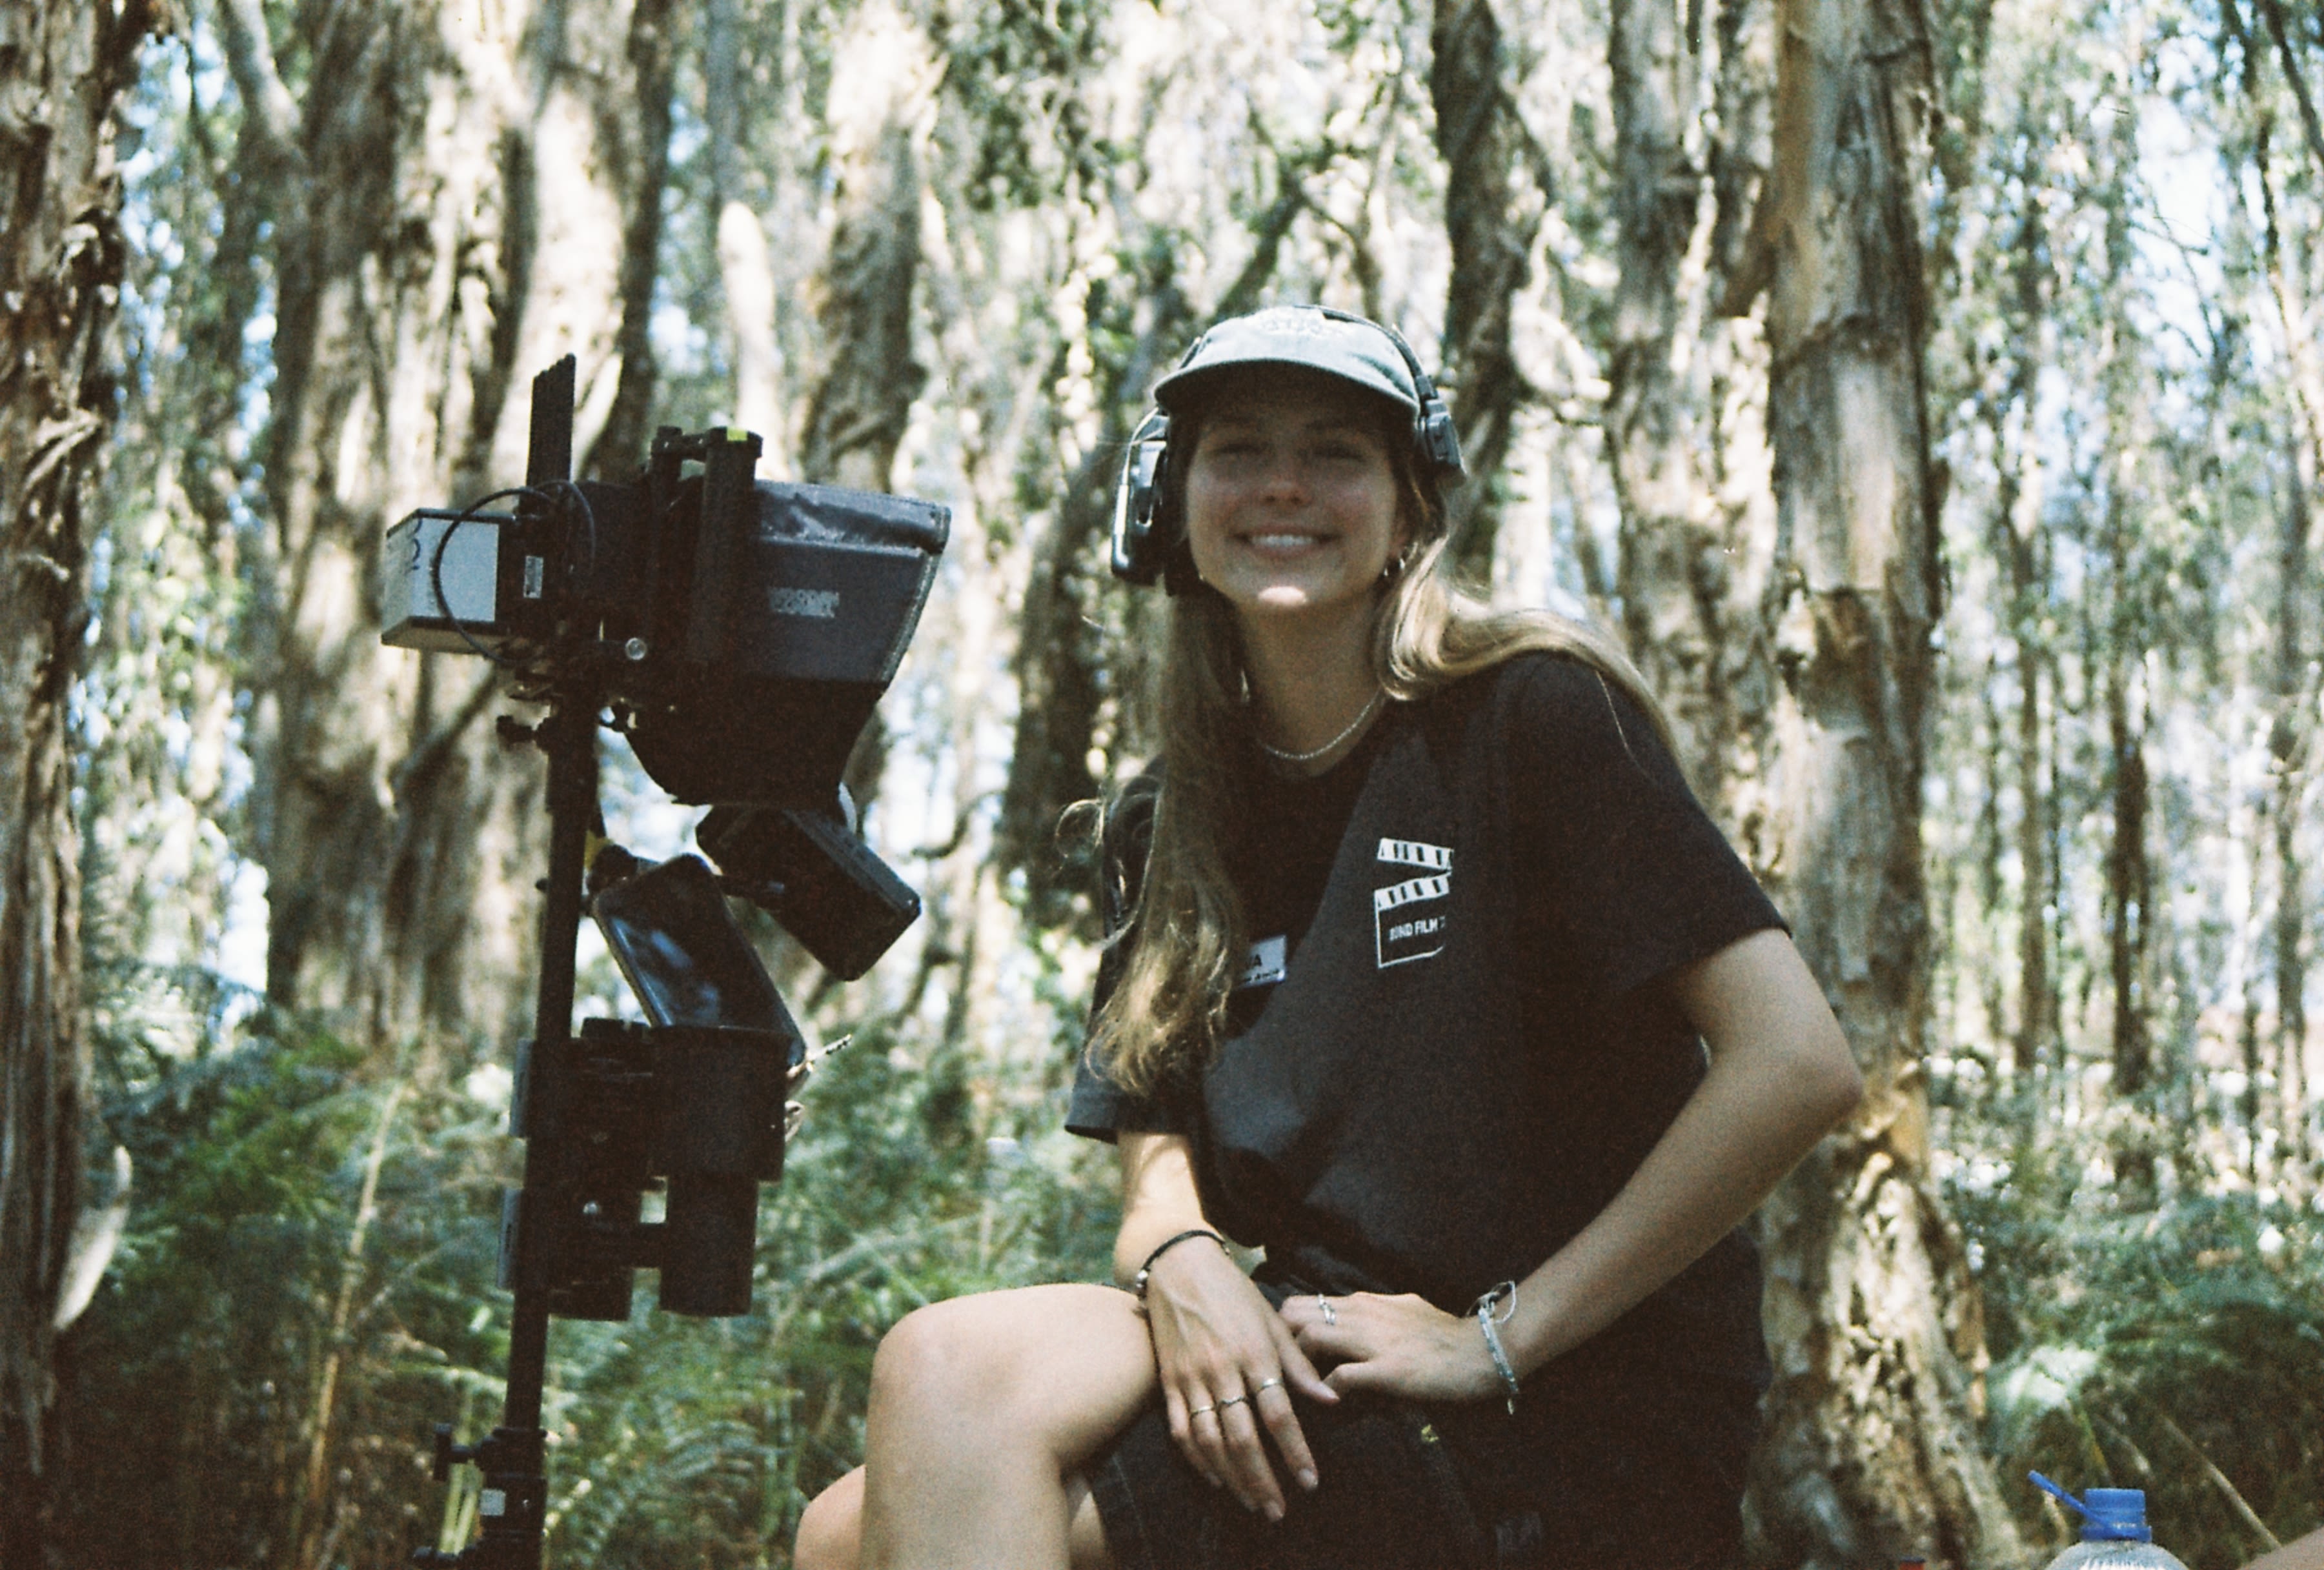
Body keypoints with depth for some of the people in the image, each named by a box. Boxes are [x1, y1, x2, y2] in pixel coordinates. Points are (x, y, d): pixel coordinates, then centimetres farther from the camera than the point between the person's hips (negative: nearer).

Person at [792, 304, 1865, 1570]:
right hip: (1317, 1360, 6)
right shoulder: (1166, 832, 12)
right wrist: (1182, 1265, -15)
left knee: (948, 1367, -22)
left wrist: (1496, 1335, -15)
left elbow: (1797, 1066, -15)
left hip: (1581, 1420, -5)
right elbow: (1160, 1163, 10)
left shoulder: (1529, 717, -8)